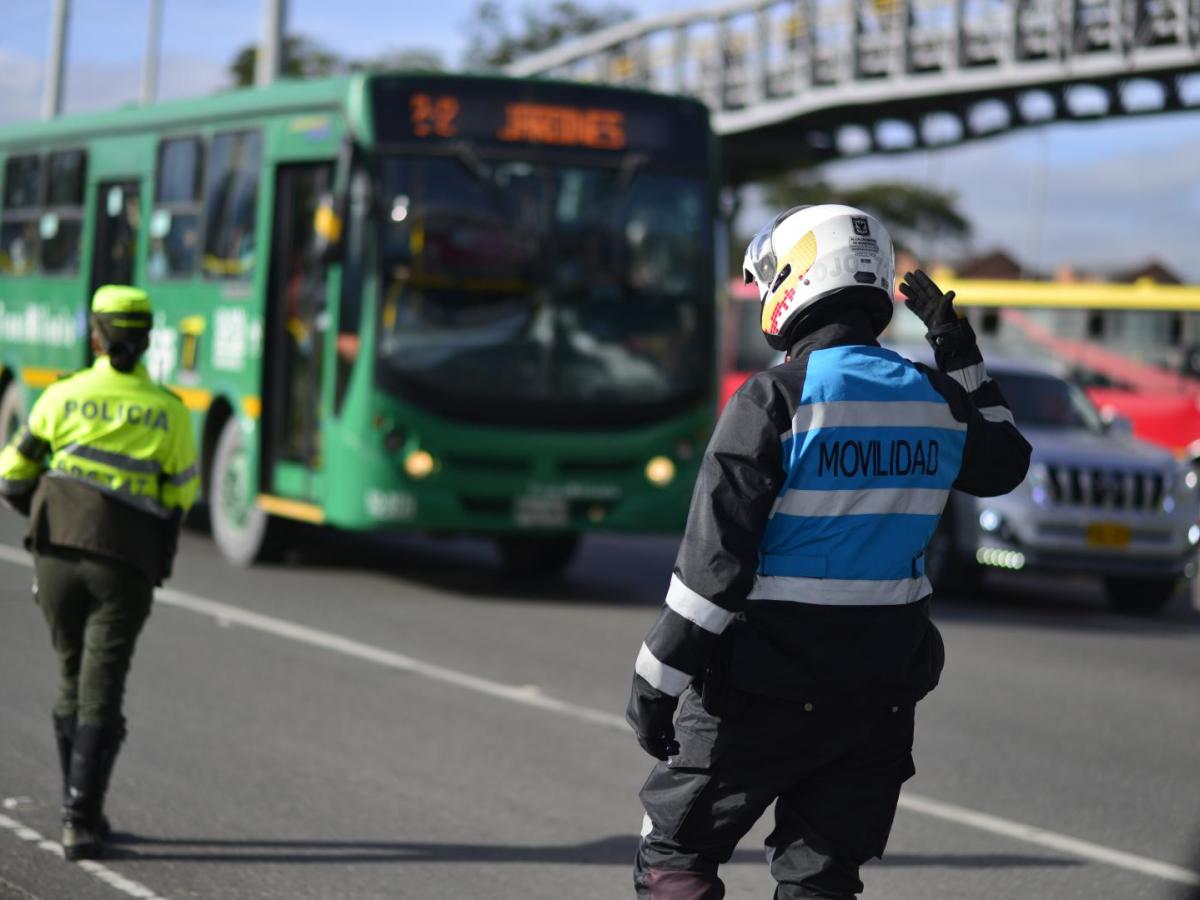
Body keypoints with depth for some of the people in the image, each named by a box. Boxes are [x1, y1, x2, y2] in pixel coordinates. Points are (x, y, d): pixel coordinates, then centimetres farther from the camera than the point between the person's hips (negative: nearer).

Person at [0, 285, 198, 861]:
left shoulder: (61, 397, 0)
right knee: (101, 691, -1)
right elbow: (181, 496, 5)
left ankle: (80, 809, 20)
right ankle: (80, 823, -8)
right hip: (125, 566, -2)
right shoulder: (168, 411, -1)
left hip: (56, 555, 2)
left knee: (72, 679, 18)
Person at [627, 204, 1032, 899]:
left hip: (768, 689, -5)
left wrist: (656, 682, -8)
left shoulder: (775, 400, -15)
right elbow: (1006, 463, 25)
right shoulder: (935, 398, 2)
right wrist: (961, 357, 25)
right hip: (883, 692, 5)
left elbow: (714, 561, -16)